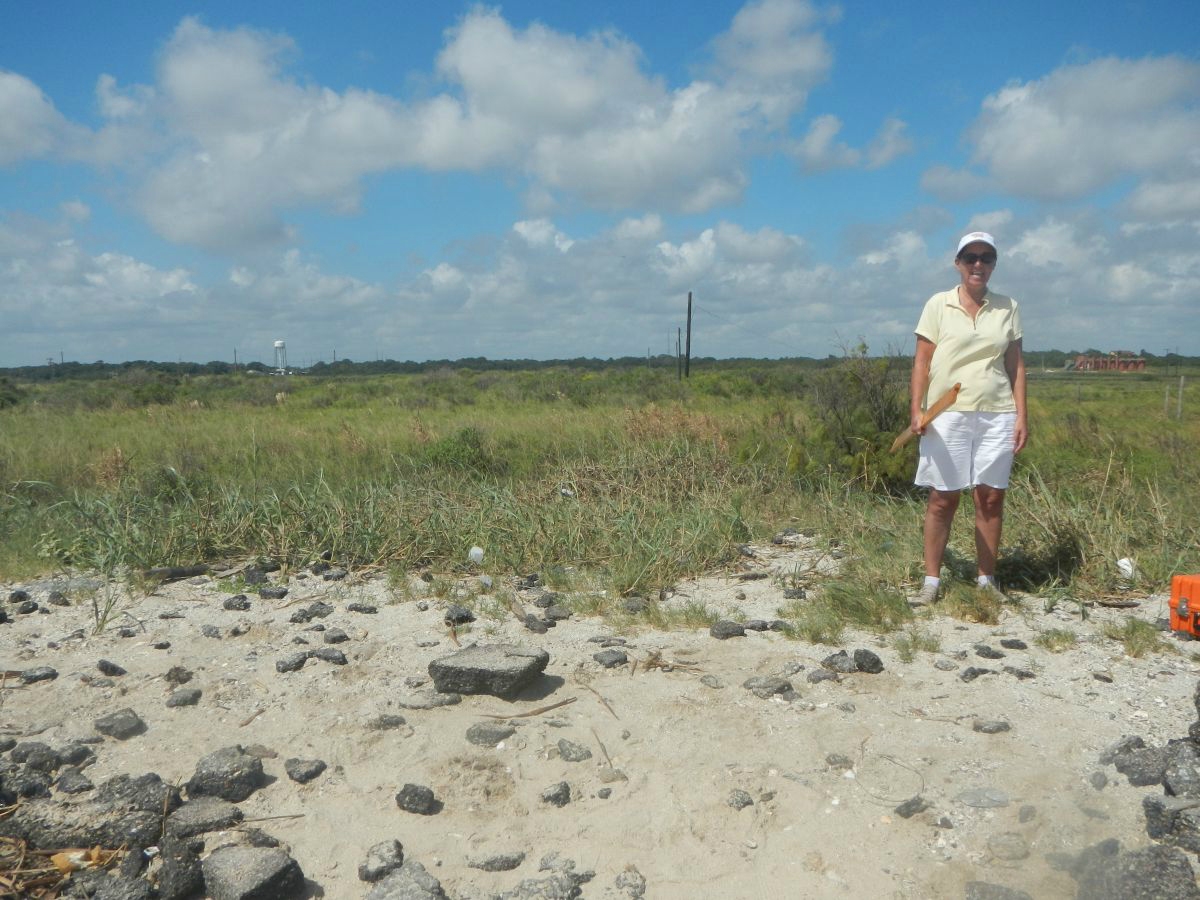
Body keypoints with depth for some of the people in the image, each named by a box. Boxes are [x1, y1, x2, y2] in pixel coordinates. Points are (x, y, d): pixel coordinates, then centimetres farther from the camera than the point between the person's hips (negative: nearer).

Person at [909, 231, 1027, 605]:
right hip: (947, 416, -2)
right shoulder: (938, 304, 3)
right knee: (942, 498, 0)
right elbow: (922, 362, 1)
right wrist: (916, 410, -9)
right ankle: (931, 581, 7)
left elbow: (1015, 365, 11)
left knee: (991, 497, 4)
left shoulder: (1007, 308, 10)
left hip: (997, 415, 2)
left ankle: (987, 580, 15)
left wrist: (1021, 415, 3)